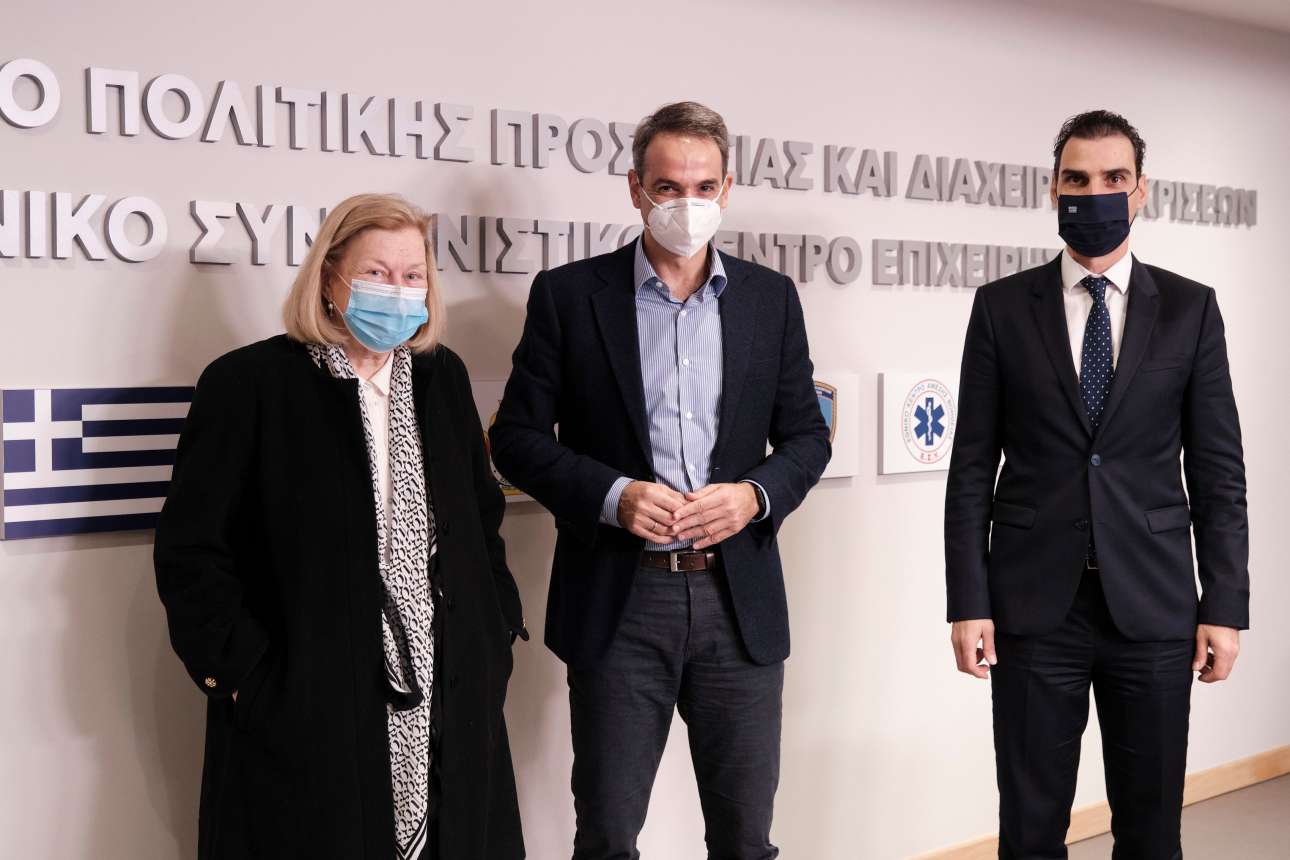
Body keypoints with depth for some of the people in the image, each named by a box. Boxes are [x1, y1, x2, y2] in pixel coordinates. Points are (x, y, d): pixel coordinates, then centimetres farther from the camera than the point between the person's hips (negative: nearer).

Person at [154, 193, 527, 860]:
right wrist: (243, 673, -12)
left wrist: (497, 631, 10)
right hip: (304, 713, -5)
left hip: (448, 703, 5)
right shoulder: (250, 381, -7)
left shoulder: (441, 376, 10)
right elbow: (190, 549, -7)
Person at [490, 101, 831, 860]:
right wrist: (613, 495, -15)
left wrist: (755, 494, -10)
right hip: (620, 603, -2)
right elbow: (518, 435, 0)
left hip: (740, 598, 2)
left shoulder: (771, 298, 7)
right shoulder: (569, 294, 0)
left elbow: (807, 436, 10)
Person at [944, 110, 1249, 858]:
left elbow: (1218, 469, 4)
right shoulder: (1002, 307, 3)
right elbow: (973, 467, 1)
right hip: (1033, 605, 0)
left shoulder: (1191, 308, 5)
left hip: (1153, 604, 1)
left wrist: (1225, 605, -2)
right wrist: (968, 602, -5)